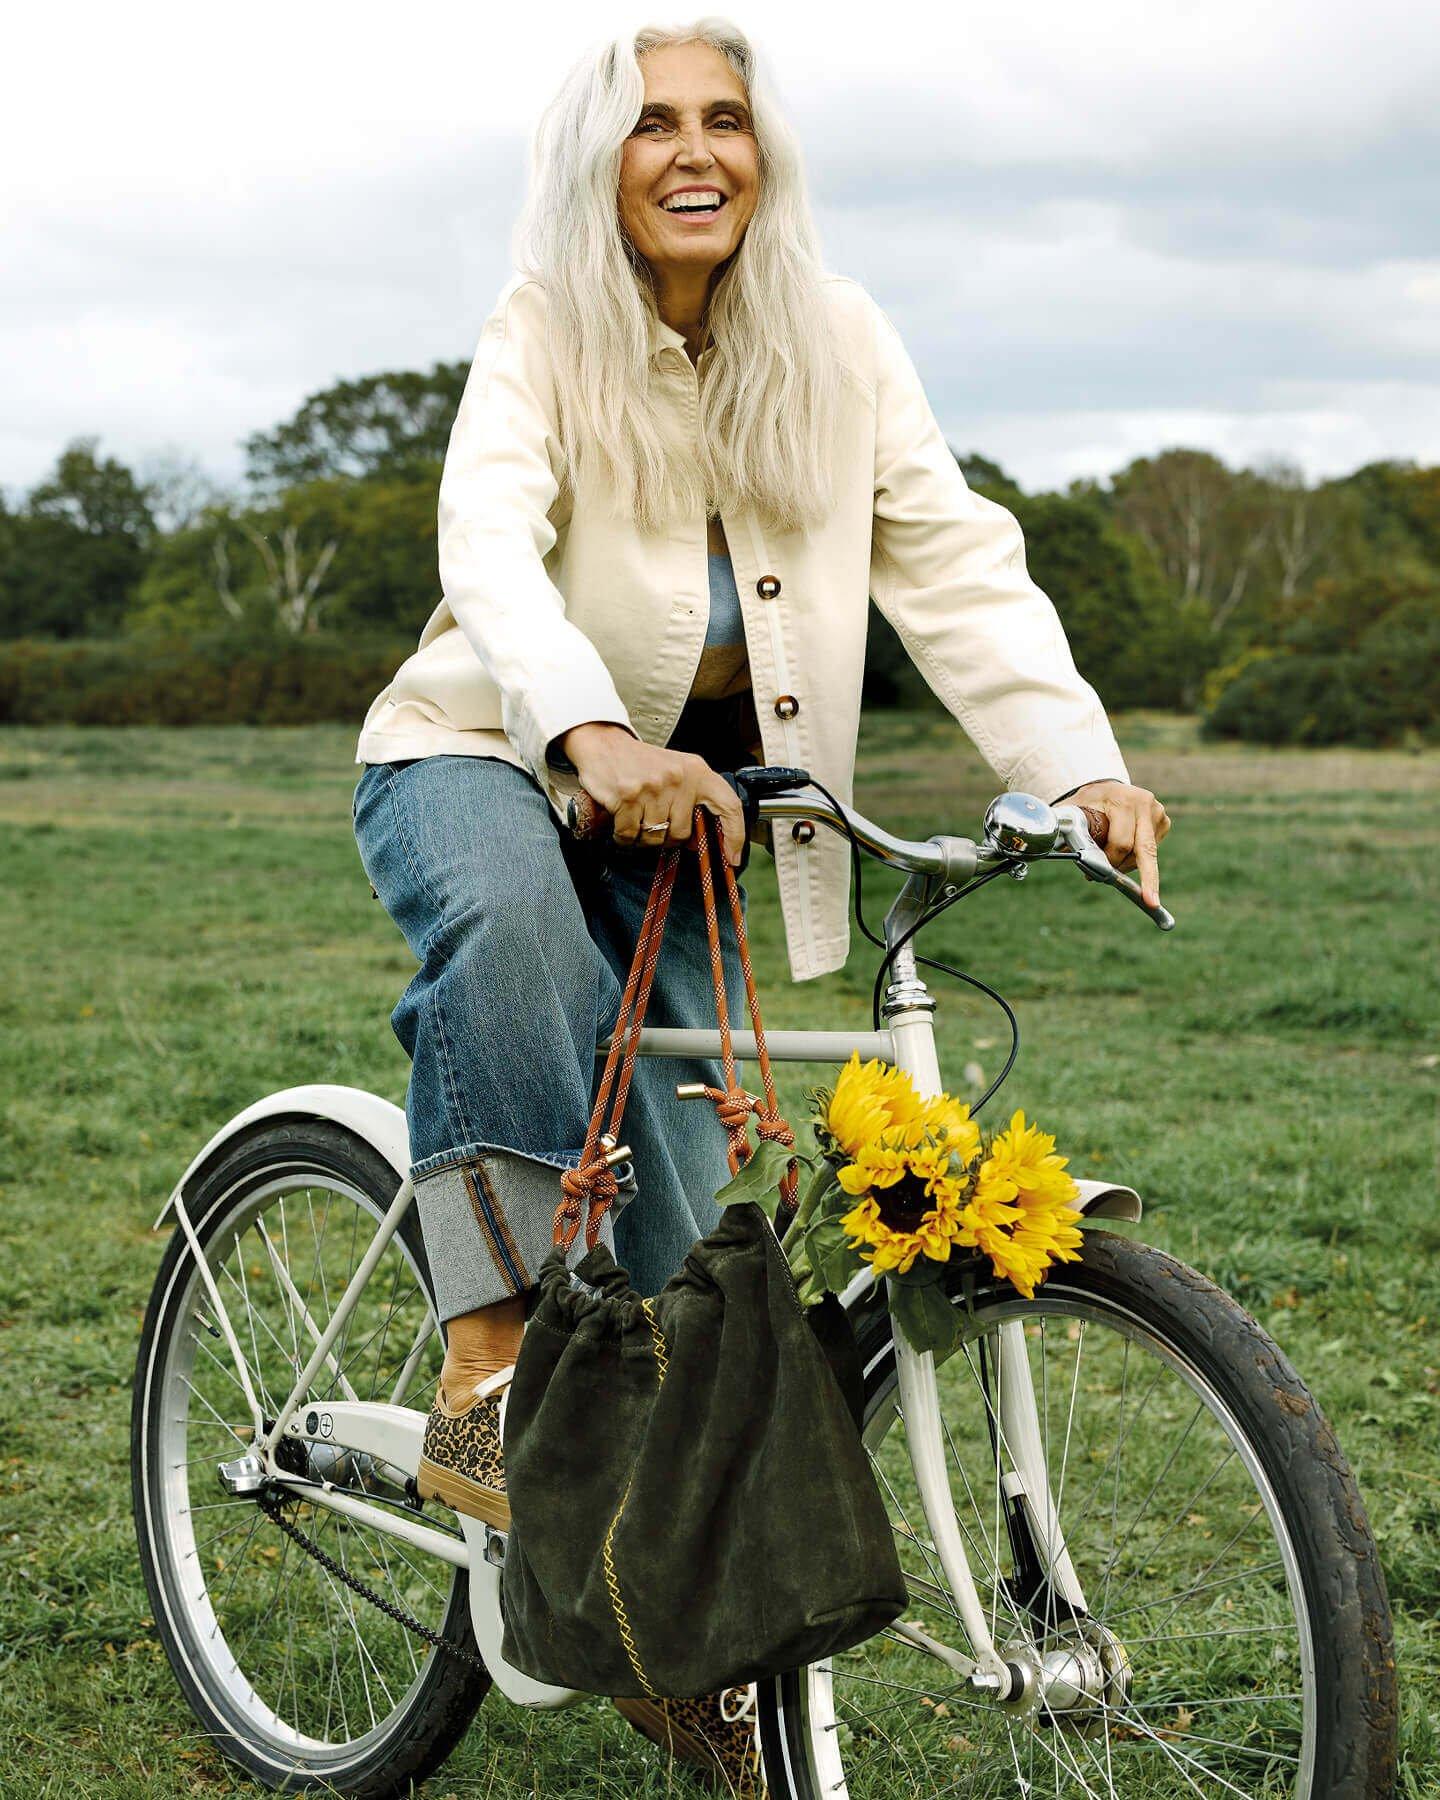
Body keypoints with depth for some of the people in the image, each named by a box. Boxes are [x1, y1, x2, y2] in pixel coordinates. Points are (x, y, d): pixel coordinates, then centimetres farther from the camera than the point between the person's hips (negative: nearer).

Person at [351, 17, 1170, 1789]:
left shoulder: (837, 342, -6)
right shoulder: (542, 331, -15)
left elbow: (954, 560, -12)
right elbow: (489, 543, -32)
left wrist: (1081, 766, -27)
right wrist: (589, 734, -52)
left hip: (684, 809, 3)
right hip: (482, 760, -3)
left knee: (676, 1211, -1)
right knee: (509, 914, -40)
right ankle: (486, 1383, -33)